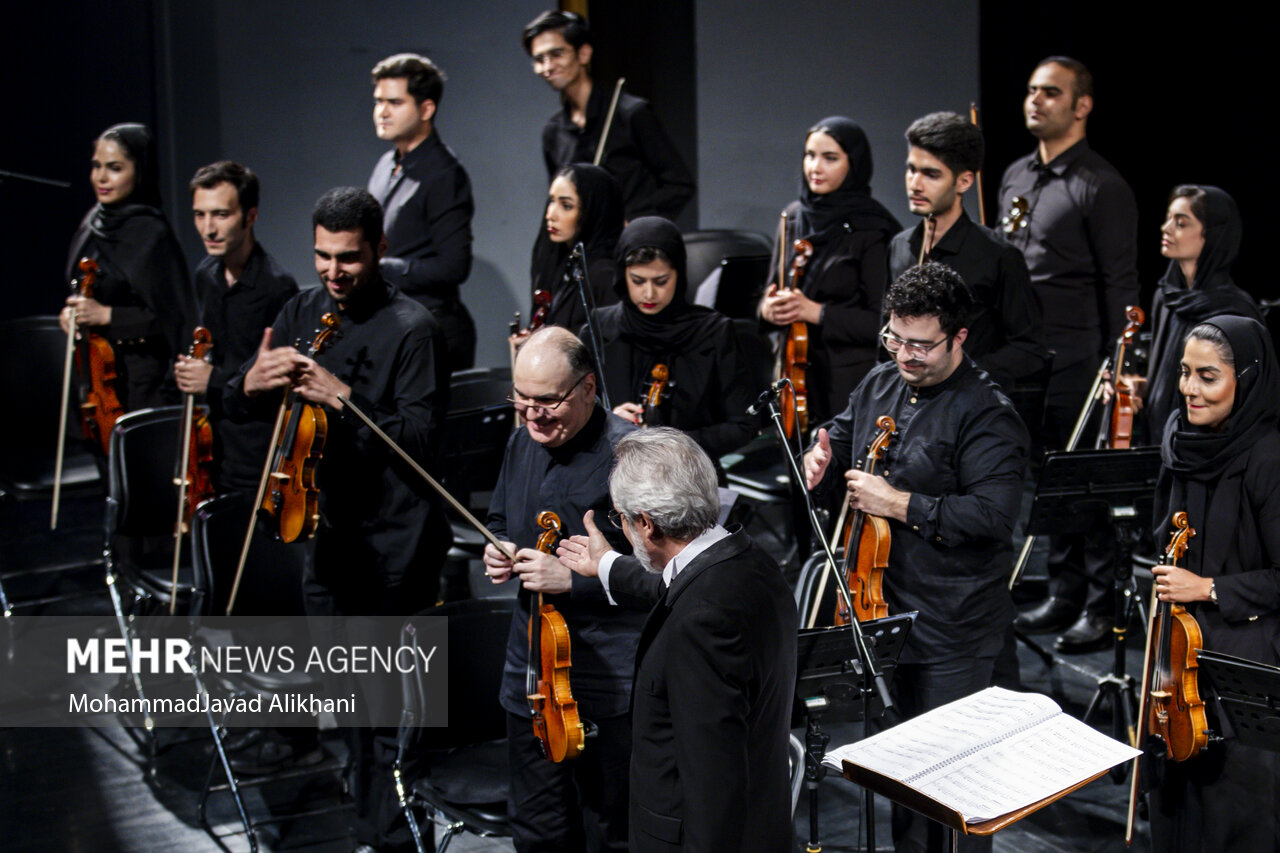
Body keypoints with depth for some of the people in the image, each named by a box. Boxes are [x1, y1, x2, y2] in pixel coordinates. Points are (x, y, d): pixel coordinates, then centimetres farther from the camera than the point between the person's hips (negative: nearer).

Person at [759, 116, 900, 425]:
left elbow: (882, 321, -13)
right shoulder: (794, 217, 8)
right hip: (796, 377, 5)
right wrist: (768, 307, -4)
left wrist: (816, 312, -18)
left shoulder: (872, 230, -10)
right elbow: (773, 290, 18)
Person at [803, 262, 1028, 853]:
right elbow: (842, 438, 23)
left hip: (952, 631, -8)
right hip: (884, 612, 8)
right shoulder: (880, 385, 6)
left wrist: (899, 504, -24)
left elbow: (992, 515, -26)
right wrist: (824, 458, -1)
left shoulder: (987, 416, -17)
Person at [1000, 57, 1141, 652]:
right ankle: (1064, 595, 24)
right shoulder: (1015, 178, 14)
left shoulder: (1101, 187, -9)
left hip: (1077, 361, -7)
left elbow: (1120, 286, -11)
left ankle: (1102, 608, 8)